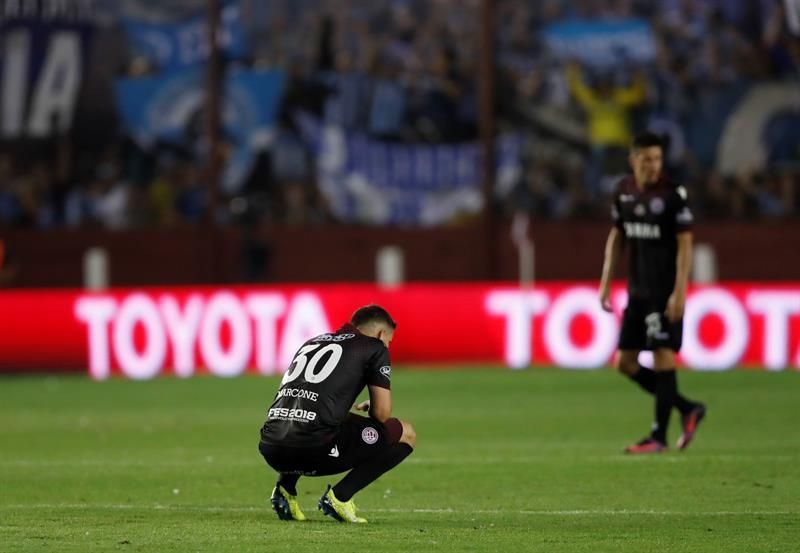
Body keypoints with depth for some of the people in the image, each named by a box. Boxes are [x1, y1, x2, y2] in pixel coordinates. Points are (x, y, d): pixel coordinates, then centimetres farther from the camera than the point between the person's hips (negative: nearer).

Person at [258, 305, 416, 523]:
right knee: (405, 434, 12)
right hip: (315, 449, -7)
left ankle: (285, 487, 18)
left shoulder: (312, 343, 28)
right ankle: (339, 496, 1)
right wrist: (368, 407, 30)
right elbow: (382, 414, 5)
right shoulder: (375, 348, 10)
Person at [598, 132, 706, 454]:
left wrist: (679, 292, -17)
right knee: (625, 363, 7)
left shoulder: (672, 195, -11)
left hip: (664, 291, -7)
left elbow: (685, 244, -11)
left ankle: (659, 437, -1)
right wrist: (606, 283, 13)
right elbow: (617, 237, 17)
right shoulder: (624, 191, 7)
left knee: (662, 355, -7)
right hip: (637, 291, 7)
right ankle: (688, 409, 19)